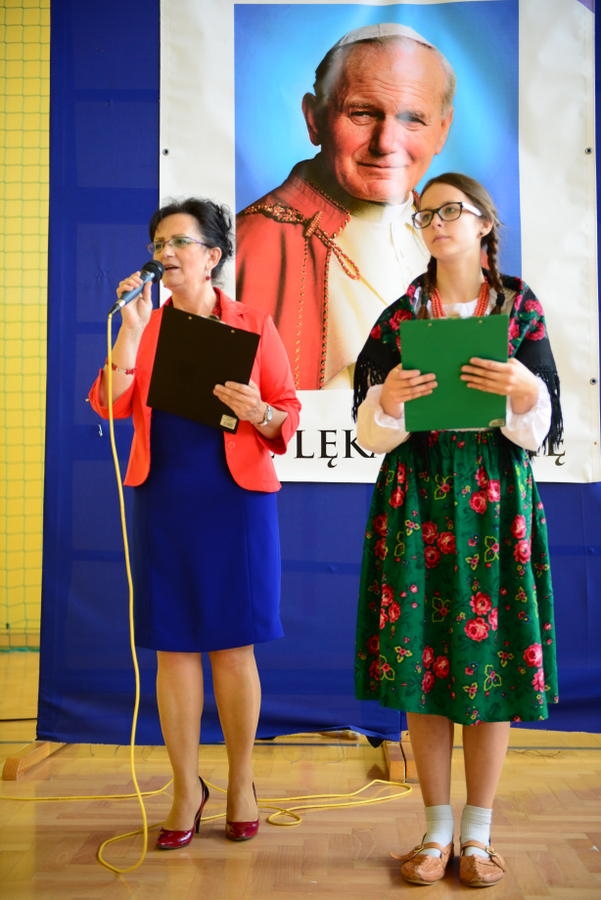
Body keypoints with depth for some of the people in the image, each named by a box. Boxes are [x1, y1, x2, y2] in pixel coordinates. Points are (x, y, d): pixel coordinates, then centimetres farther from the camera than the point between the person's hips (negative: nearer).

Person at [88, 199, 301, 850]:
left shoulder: (253, 324, 4)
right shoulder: (144, 325, 9)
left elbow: (289, 412, 2)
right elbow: (112, 405, -4)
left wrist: (258, 414, -18)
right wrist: (131, 328, -11)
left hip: (236, 499, -2)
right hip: (163, 500, 2)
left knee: (233, 646, 4)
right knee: (172, 647, 5)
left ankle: (241, 784, 22)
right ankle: (186, 788, 21)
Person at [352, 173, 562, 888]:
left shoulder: (521, 308, 6)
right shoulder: (399, 316, 8)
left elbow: (540, 430, 2)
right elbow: (369, 431, 2)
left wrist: (523, 393, -19)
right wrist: (388, 402, -19)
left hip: (495, 501, 0)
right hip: (418, 500, 1)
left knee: (492, 656, 1)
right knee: (421, 658, 1)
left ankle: (478, 833, 17)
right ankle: (437, 829, 18)